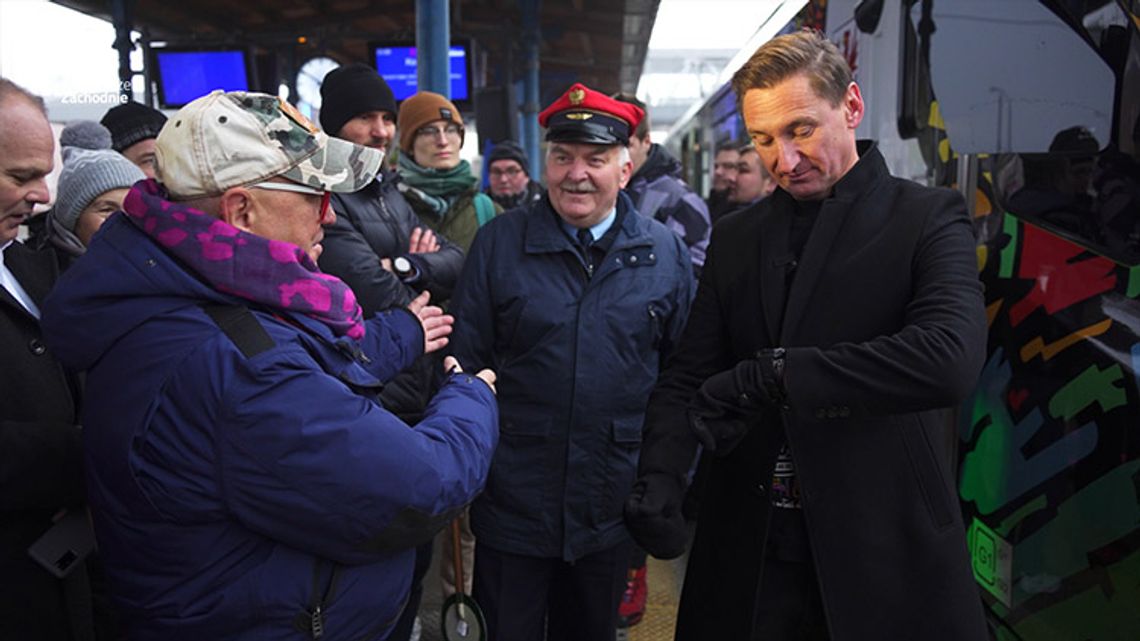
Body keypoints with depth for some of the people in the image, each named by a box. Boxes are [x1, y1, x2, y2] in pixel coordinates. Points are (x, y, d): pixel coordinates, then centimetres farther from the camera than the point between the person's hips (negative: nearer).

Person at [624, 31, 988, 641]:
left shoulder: (928, 218, -5)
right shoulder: (734, 238, 8)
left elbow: (951, 357, -22)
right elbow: (688, 375, 2)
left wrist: (769, 374, -24)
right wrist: (659, 476, -15)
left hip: (884, 550, -3)